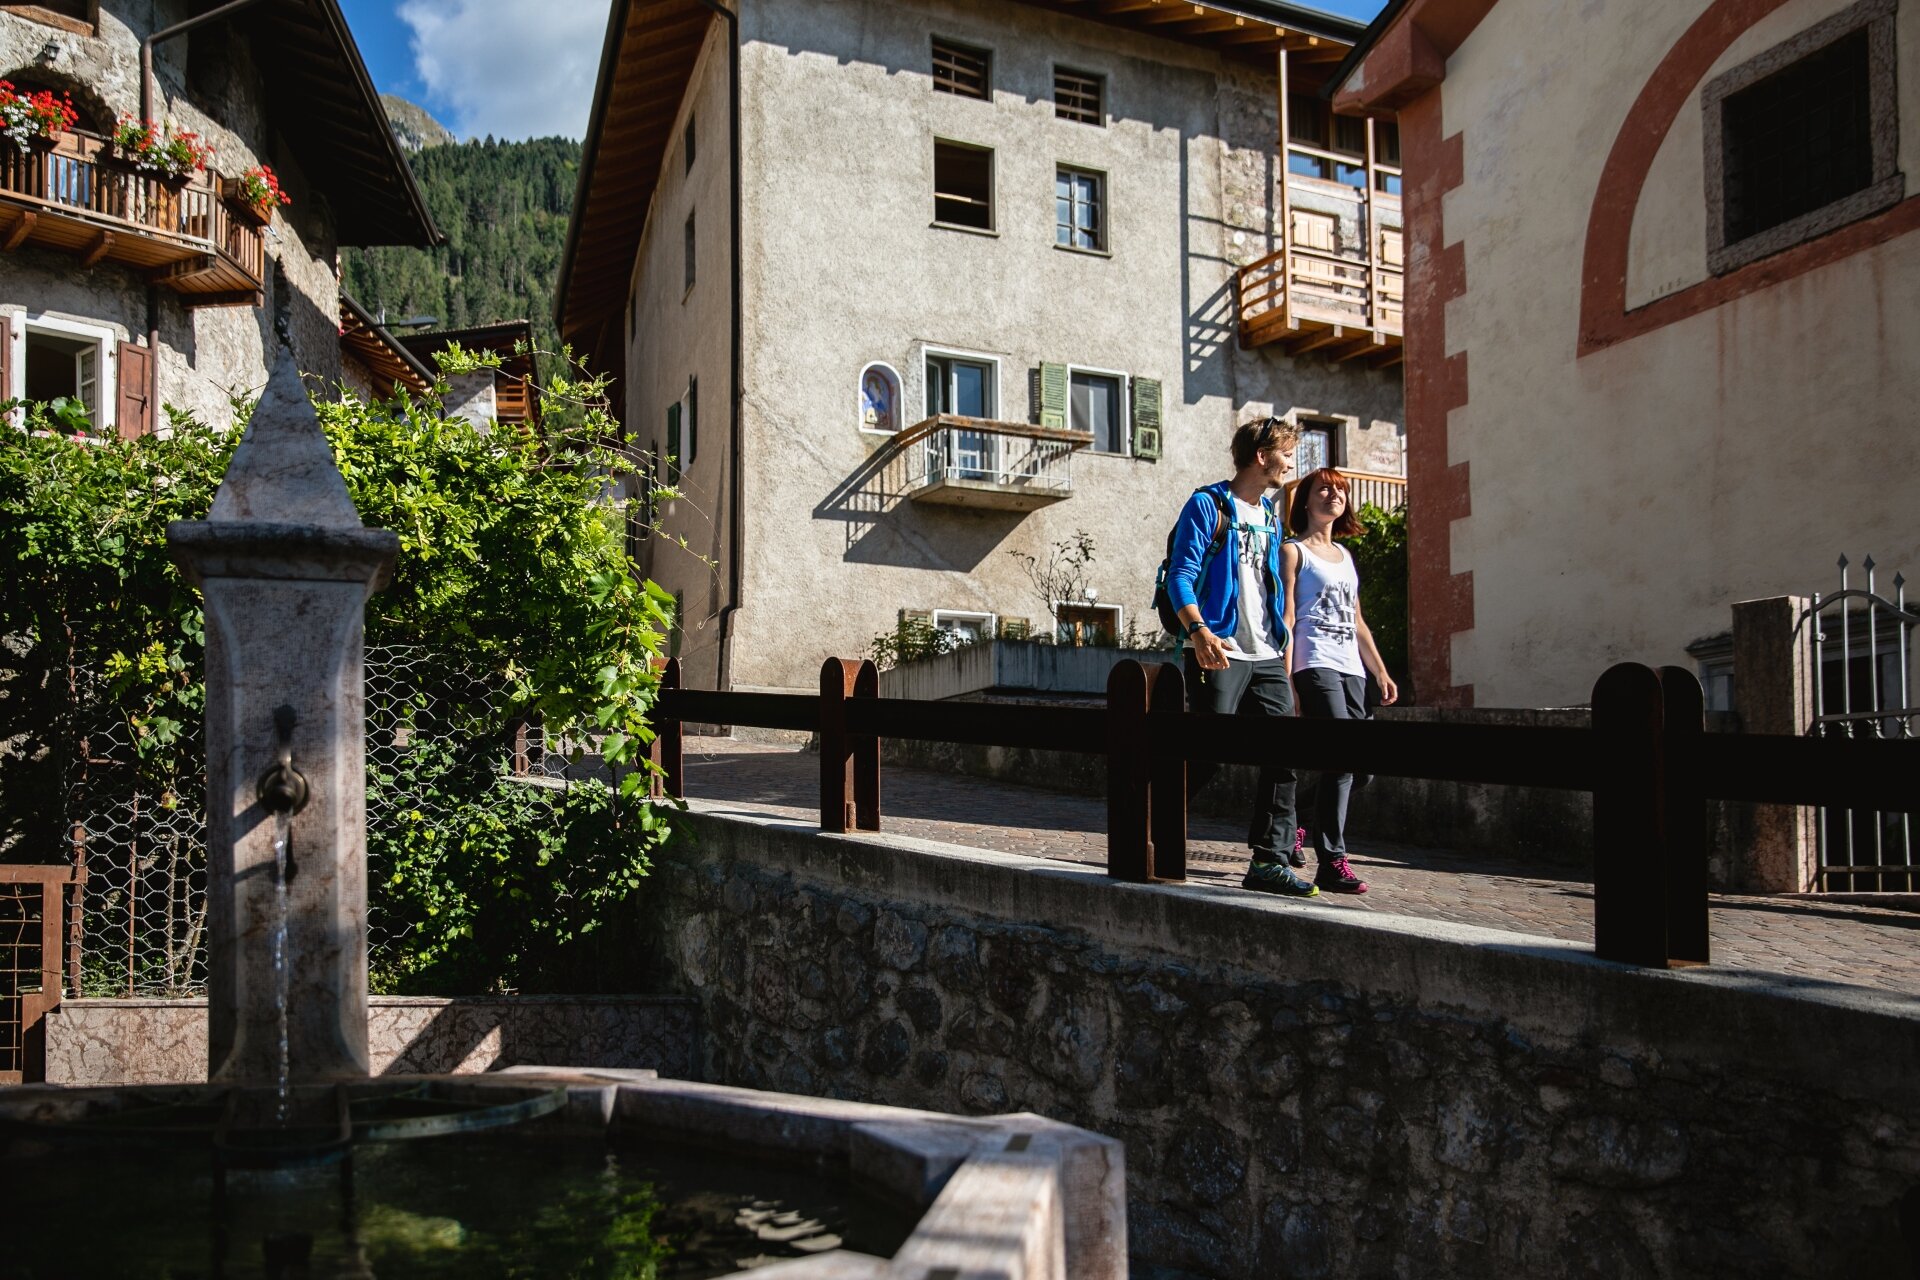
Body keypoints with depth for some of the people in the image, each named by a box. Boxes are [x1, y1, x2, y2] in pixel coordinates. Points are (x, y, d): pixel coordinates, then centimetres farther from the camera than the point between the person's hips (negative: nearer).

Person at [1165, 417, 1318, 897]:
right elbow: (1180, 577, -12)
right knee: (1208, 755, -7)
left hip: (1266, 658, 7)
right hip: (1219, 654, -7)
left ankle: (1270, 861, 6)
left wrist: (1283, 649, 19)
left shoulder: (1269, 516, 20)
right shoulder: (1207, 505, -3)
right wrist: (1199, 631, -28)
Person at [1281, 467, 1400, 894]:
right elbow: (1286, 618, -6)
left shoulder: (1345, 555, 23)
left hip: (1351, 668, 7)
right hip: (1315, 664, -7)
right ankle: (1331, 862, -13)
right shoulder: (1293, 551, 3)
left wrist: (1381, 672, 20)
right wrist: (1286, 678, -14)